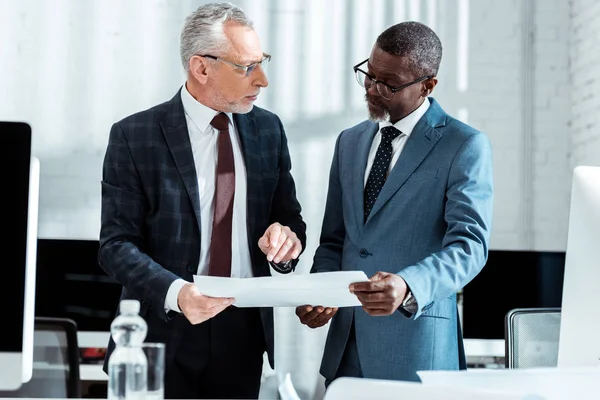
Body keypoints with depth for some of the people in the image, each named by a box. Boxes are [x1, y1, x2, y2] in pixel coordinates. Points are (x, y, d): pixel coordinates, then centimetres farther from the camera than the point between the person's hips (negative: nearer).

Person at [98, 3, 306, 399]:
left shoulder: (268, 129, 5)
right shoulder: (134, 137, -8)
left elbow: (290, 216, 12)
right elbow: (117, 244, -10)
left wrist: (287, 235, -13)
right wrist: (174, 292, -27)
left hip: (245, 332, 4)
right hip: (167, 331, -4)